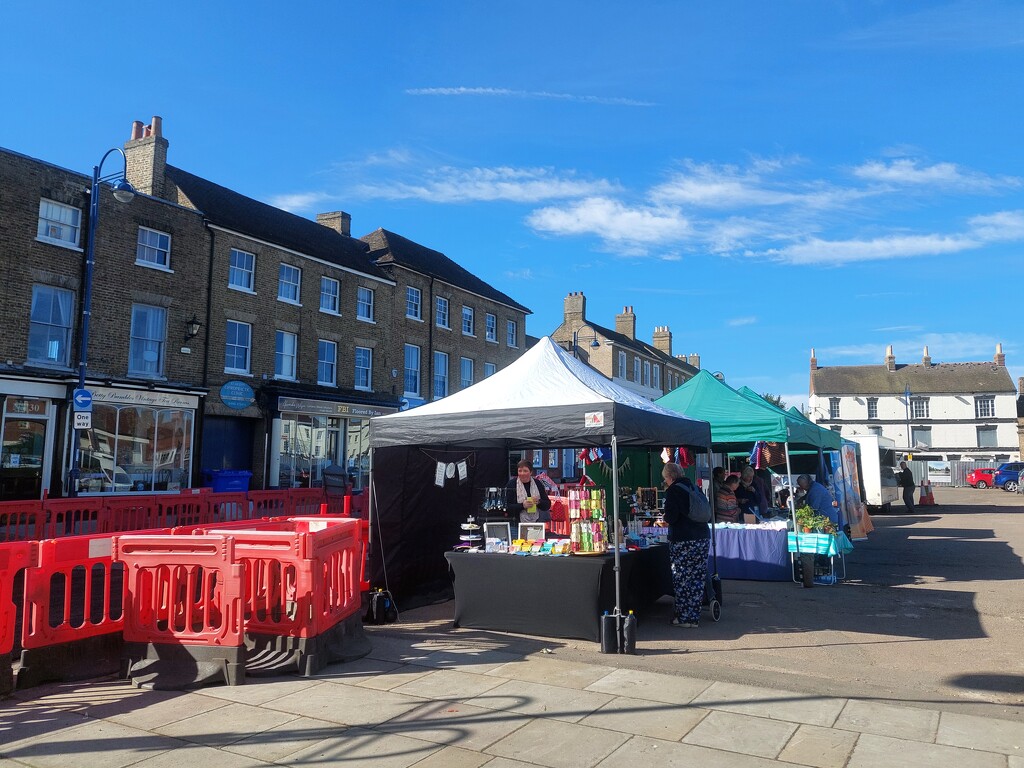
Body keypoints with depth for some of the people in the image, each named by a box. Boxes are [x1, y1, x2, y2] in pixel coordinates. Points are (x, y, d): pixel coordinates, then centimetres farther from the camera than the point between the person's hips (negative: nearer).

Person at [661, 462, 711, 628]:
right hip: (702, 537, 7)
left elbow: (671, 517, -15)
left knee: (682, 579, 2)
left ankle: (685, 617, 7)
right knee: (697, 577, 9)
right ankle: (694, 615, 17)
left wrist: (665, 518, 6)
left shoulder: (673, 490, -9)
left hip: (683, 540, -7)